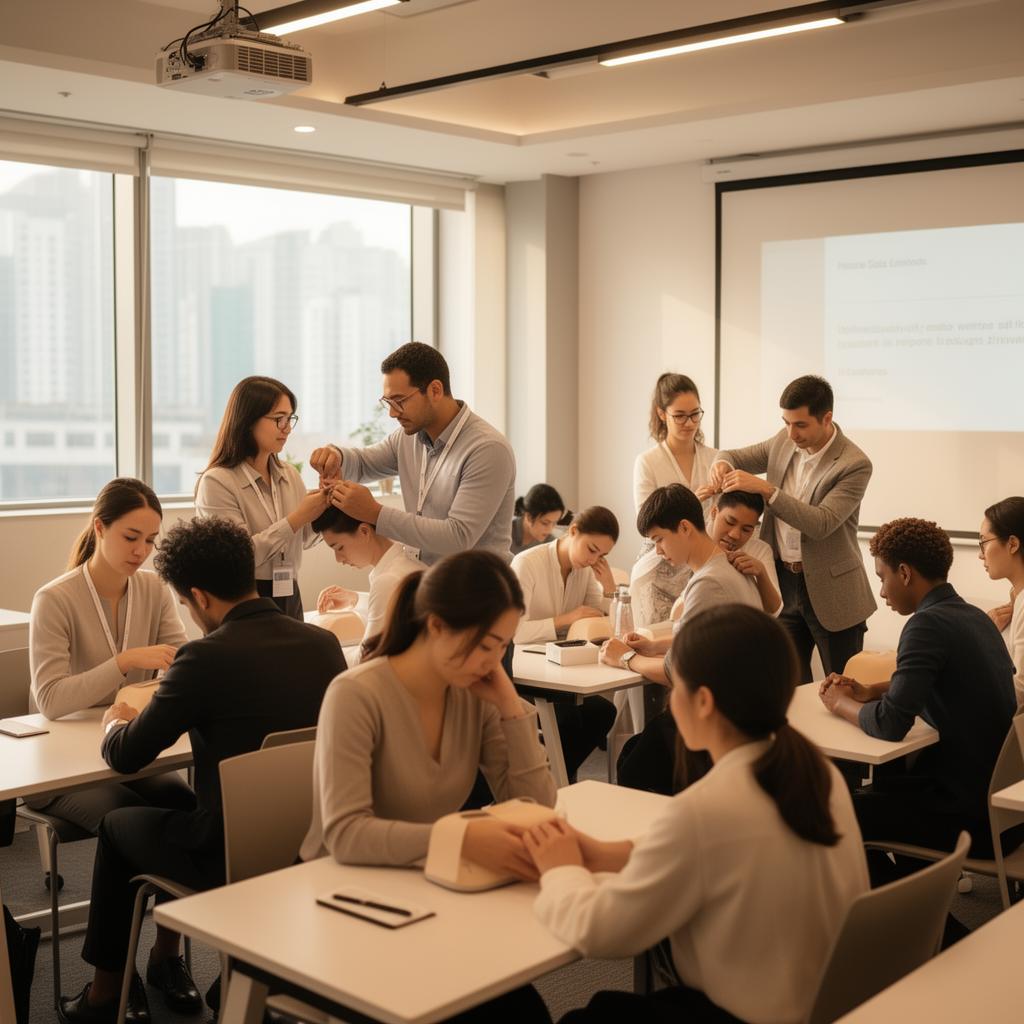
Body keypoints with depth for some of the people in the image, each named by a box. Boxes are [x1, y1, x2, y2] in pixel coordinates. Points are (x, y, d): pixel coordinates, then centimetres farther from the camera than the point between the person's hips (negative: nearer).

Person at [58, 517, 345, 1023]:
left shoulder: (207, 657, -20)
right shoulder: (324, 644, -3)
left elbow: (125, 757, -9)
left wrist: (116, 723, 14)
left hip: (236, 859, -6)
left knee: (118, 824, 23)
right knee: (179, 807, 32)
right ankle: (165, 961, 44)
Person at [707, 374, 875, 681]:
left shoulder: (854, 464, -18)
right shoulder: (785, 441, 0)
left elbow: (821, 523, -26)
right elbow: (738, 457, 14)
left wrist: (766, 489, -32)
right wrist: (722, 464, -11)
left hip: (830, 591, -5)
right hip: (782, 582, 6)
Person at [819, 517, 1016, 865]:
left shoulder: (929, 623, -19)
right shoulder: (974, 617, 8)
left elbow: (889, 725, -23)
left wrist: (841, 704, -3)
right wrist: (868, 691, 13)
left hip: (970, 814, -9)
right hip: (992, 785, 9)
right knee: (883, 779, 26)